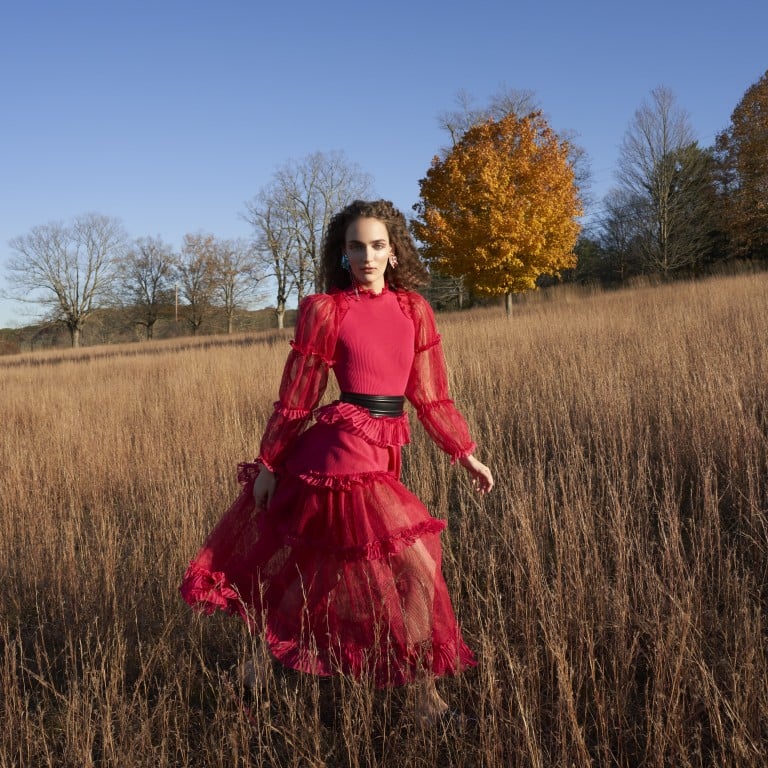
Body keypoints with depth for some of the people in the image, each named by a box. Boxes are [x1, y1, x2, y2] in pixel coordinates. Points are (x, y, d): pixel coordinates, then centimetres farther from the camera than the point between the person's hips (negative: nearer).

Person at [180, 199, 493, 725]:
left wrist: (467, 456, 12)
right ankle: (426, 700, 12)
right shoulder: (326, 310, -4)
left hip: (383, 452, 6)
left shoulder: (414, 309, 9)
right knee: (417, 570, -6)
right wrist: (268, 464, 4)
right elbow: (297, 397, 0)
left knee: (318, 563, 15)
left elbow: (430, 394, 13)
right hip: (344, 450, -5)